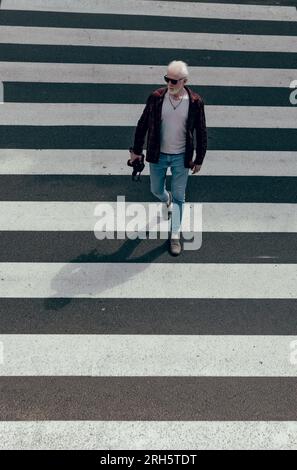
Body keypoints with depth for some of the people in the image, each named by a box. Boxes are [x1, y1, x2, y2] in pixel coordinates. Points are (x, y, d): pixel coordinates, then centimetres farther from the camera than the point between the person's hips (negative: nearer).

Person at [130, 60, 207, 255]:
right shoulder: (156, 97, -10)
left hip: (181, 157, -2)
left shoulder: (195, 102, -11)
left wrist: (199, 159, 1)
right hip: (158, 155, 2)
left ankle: (175, 236, 16)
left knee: (178, 197, 4)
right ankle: (168, 202, 55)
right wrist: (136, 150, 4)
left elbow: (201, 132, -2)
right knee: (156, 190, 19)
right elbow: (142, 124, 0)